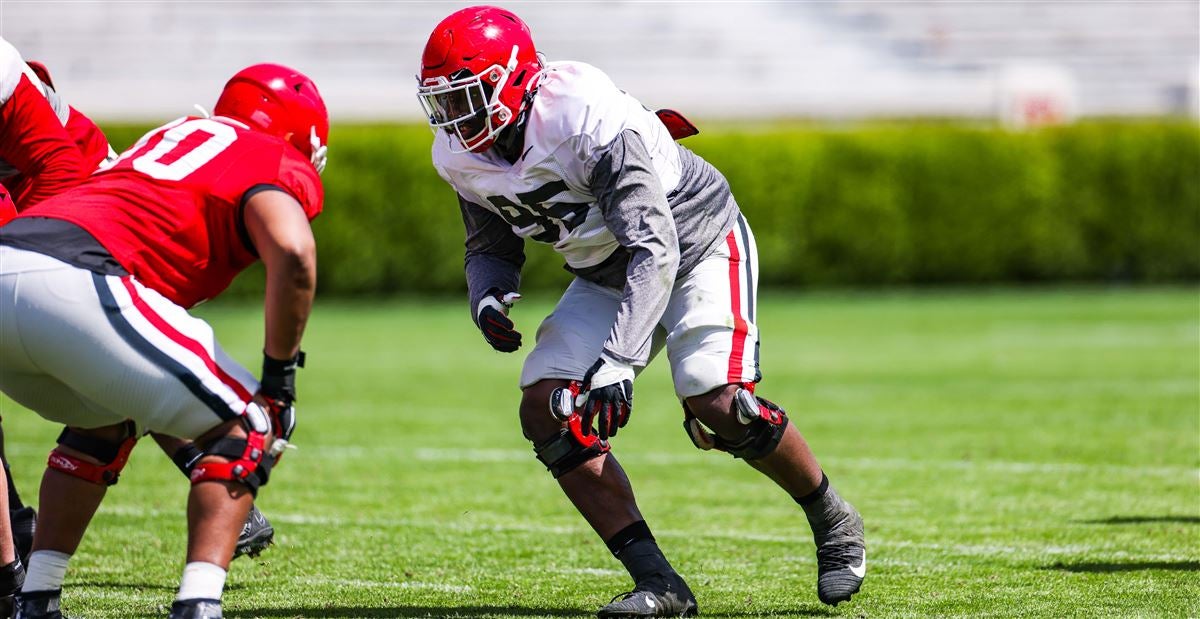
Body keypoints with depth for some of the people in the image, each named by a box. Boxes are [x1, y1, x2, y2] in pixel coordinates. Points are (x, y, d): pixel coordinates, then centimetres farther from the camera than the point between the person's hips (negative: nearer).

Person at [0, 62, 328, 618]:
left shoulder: (168, 138, 36)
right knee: (246, 430, 9)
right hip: (74, 283, -8)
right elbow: (292, 252, -9)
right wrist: (279, 378, 1)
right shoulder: (278, 166, 12)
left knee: (105, 424, 33)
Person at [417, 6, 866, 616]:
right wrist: (488, 299, -19)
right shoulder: (462, 157, -11)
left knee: (716, 404, -25)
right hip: (608, 275, 7)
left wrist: (618, 362, -46)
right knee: (547, 410, -13)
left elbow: (655, 252, -38)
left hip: (698, 244, -7)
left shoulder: (589, 123, -35)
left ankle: (833, 523, 2)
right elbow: (491, 247, 6)